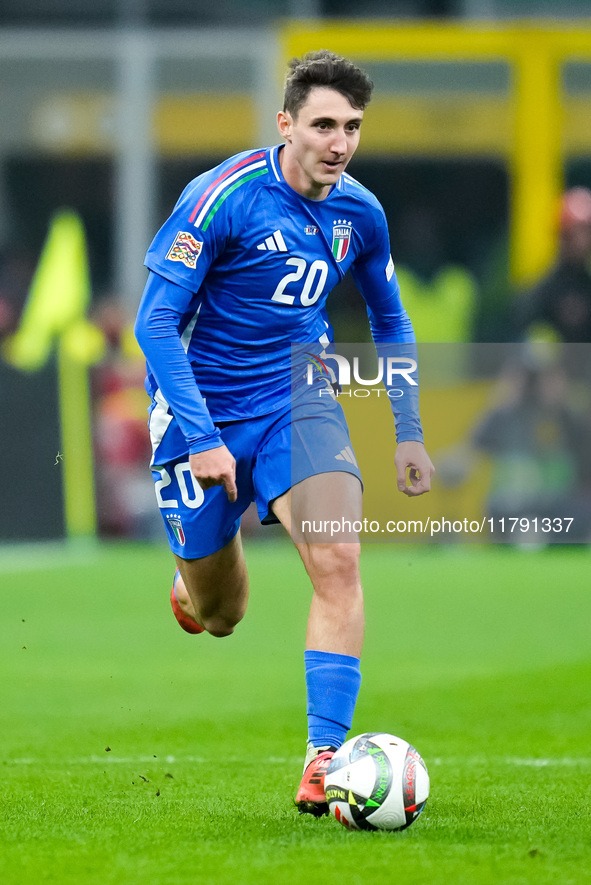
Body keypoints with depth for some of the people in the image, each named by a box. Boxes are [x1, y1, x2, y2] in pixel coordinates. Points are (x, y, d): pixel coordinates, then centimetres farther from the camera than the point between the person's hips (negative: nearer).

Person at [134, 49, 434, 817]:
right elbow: (156, 322, -18)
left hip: (297, 404, 3)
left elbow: (390, 321, 16)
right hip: (203, 412, -3)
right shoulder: (222, 198, -19)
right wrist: (200, 437, -25)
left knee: (338, 560, -23)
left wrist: (409, 433, 11)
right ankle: (199, 569, 48)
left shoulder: (359, 213, -3)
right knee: (219, 618, 9)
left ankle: (325, 757, -22)